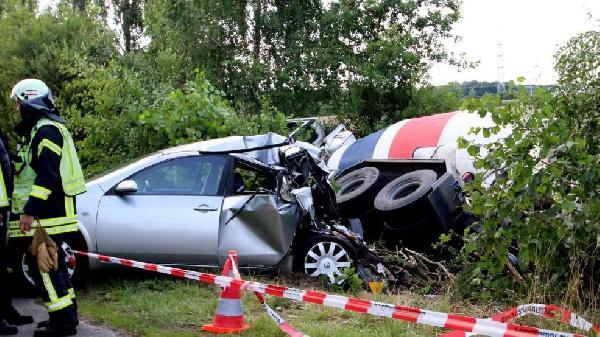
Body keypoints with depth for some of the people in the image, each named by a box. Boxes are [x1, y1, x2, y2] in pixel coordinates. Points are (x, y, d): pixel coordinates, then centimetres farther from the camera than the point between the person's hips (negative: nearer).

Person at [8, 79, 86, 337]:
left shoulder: (46, 131, -14)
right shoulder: (40, 129, 20)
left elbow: (46, 176, -22)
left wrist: (31, 210, -24)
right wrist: (31, 209, 23)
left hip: (48, 214, -11)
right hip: (52, 212, 11)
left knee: (44, 265, -9)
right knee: (52, 264, 16)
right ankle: (67, 316, 25)